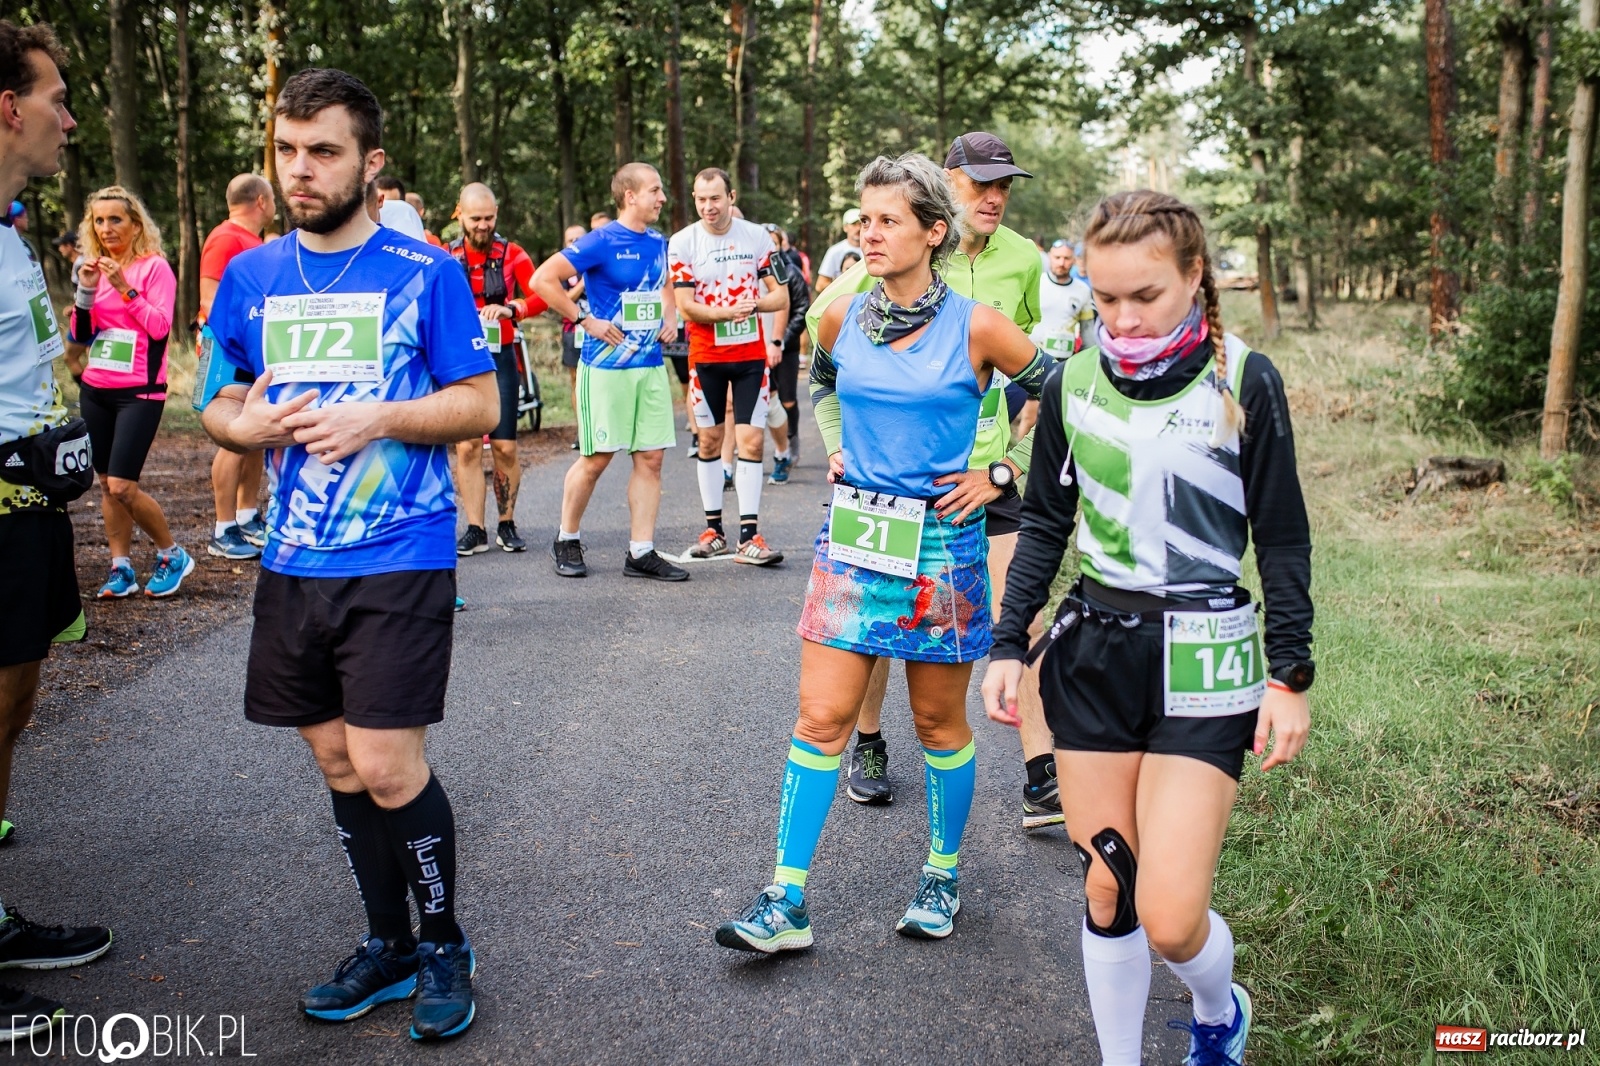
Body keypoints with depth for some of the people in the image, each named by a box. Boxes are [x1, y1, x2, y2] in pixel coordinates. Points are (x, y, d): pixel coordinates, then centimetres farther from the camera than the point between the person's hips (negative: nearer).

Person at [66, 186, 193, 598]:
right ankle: (121, 569, 16)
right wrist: (86, 289, -6)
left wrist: (124, 287, -20)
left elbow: (160, 327, -16)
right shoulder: (96, 268, 10)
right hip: (96, 390, 6)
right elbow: (80, 336, 8)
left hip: (139, 391, -6)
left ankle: (173, 556, 8)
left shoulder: (154, 267, -7)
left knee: (122, 486, -11)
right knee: (106, 484, 7)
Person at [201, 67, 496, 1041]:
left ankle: (444, 944, 15)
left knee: (388, 768, -8)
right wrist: (245, 424, -8)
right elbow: (220, 404, 16)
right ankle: (388, 945, 29)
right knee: (338, 762, 12)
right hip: (294, 564, 5)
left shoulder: (426, 274, -4)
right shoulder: (251, 277, 9)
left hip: (400, 562, -5)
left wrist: (375, 418, -18)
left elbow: (481, 405, -3)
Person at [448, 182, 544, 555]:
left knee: (505, 446, -1)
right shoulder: (445, 257, 5)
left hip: (500, 357, 0)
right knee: (466, 446, -2)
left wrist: (512, 309, -25)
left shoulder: (511, 254, 3)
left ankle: (507, 525, 12)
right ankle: (475, 530, 3)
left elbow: (541, 296, -6)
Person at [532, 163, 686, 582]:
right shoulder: (601, 242, -10)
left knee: (650, 458, 3)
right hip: (607, 367, -6)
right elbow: (543, 279, -13)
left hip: (651, 366, 6)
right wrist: (584, 319, -13)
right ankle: (566, 540, 19)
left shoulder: (657, 243, 11)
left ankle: (641, 553, 8)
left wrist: (670, 317, 12)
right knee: (596, 459, 0)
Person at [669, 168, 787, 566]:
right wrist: (729, 311, -25)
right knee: (709, 441, 8)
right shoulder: (682, 243, -5)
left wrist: (759, 309, -20)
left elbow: (781, 295, 1)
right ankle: (713, 528, 18)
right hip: (706, 356, 0)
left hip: (752, 354, 0)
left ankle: (748, 536, -5)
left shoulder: (757, 236, -1)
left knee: (751, 440, -5)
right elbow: (687, 307, -10)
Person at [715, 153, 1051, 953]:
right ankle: (786, 902, 6)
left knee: (939, 720, 11)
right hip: (853, 532, 3)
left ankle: (943, 874, 31)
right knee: (821, 717, 0)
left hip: (940, 541, -3)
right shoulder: (843, 318, 1)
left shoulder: (976, 327, -10)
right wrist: (836, 451, 10)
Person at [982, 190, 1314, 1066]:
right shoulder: (1073, 383, 2)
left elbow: (1283, 538, -1)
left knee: (1170, 917, -7)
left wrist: (1290, 675, -2)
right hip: (1093, 650, 4)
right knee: (1107, 894, 9)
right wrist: (1008, 644, 7)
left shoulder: (1245, 383, -7)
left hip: (1202, 658, -3)